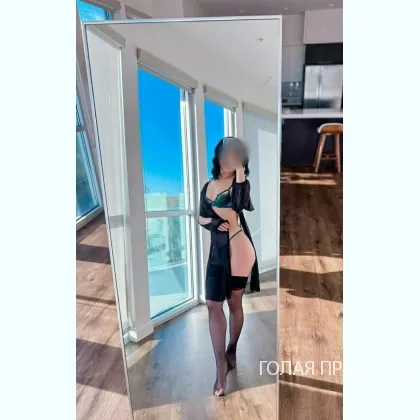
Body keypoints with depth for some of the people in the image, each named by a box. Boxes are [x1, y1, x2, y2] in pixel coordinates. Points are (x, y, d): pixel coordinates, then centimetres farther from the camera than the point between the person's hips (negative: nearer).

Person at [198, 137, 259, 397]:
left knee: (234, 302, 8)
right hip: (217, 251, 5)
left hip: (238, 248, -5)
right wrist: (215, 222, -7)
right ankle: (221, 366, 6)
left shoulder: (241, 183, -4)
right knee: (213, 305, -1)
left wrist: (239, 173, -23)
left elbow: (240, 205, -26)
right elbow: (201, 219, 14)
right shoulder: (208, 186, 11)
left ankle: (232, 352, 29)